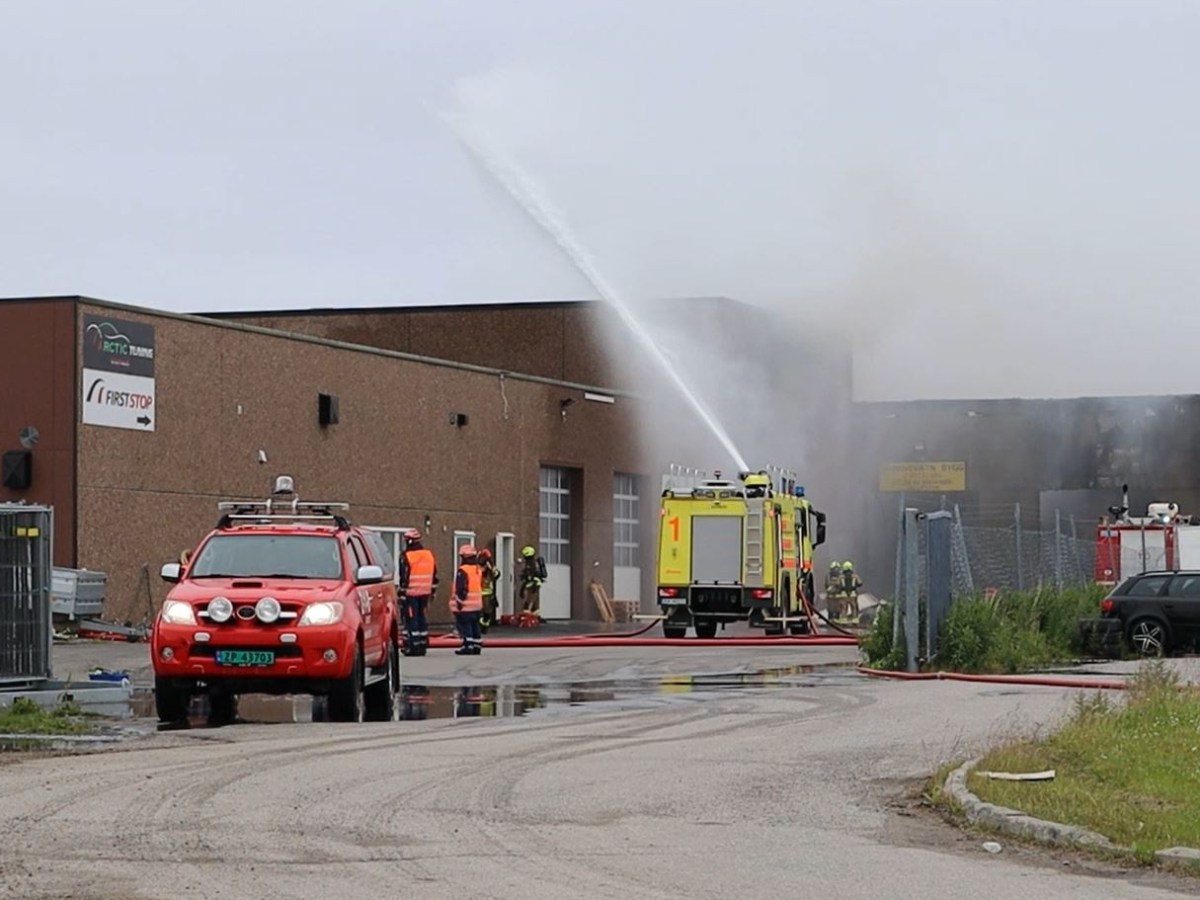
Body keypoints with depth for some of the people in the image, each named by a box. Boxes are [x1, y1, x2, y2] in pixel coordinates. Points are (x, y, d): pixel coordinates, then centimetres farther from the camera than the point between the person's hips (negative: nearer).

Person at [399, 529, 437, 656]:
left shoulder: (406, 557, -11)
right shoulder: (429, 555, 8)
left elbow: (404, 578, -13)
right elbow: (434, 576, 13)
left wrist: (402, 593, -8)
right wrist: (432, 591, 20)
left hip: (411, 593, -6)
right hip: (425, 593, 6)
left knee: (411, 618, -2)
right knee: (422, 617, 14)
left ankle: (413, 646, -6)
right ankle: (423, 645, 16)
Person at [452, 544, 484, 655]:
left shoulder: (463, 571, -15)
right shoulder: (478, 570, 12)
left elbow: (461, 588, -18)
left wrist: (459, 601, -14)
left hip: (465, 605, -8)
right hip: (477, 604, 8)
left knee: (464, 625, -7)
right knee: (474, 625, 14)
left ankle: (467, 645, -13)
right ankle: (477, 645, 15)